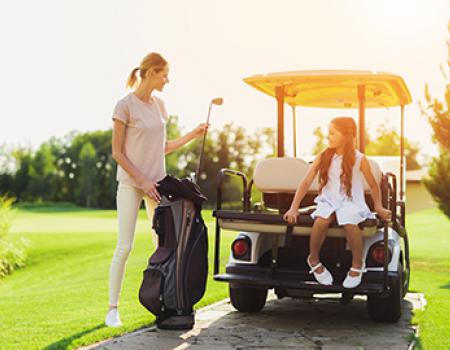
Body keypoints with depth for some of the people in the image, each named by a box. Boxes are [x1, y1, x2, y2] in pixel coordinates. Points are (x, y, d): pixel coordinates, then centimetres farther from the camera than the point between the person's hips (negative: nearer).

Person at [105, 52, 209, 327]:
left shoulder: (159, 105, 9)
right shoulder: (125, 106, -10)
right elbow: (117, 153, -9)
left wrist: (193, 135, 9)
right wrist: (141, 180, -14)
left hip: (156, 183, 6)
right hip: (131, 184, -6)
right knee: (125, 247, -6)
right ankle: (113, 308, 6)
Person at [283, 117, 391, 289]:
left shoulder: (359, 159, -2)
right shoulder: (323, 156, 2)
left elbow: (373, 185, 9)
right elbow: (306, 182, -1)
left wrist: (379, 207, -3)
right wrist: (294, 208, -9)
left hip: (351, 202, -1)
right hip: (328, 200, 2)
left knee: (349, 223, -35)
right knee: (321, 220, -33)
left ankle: (357, 264, -10)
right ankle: (313, 260, -7)